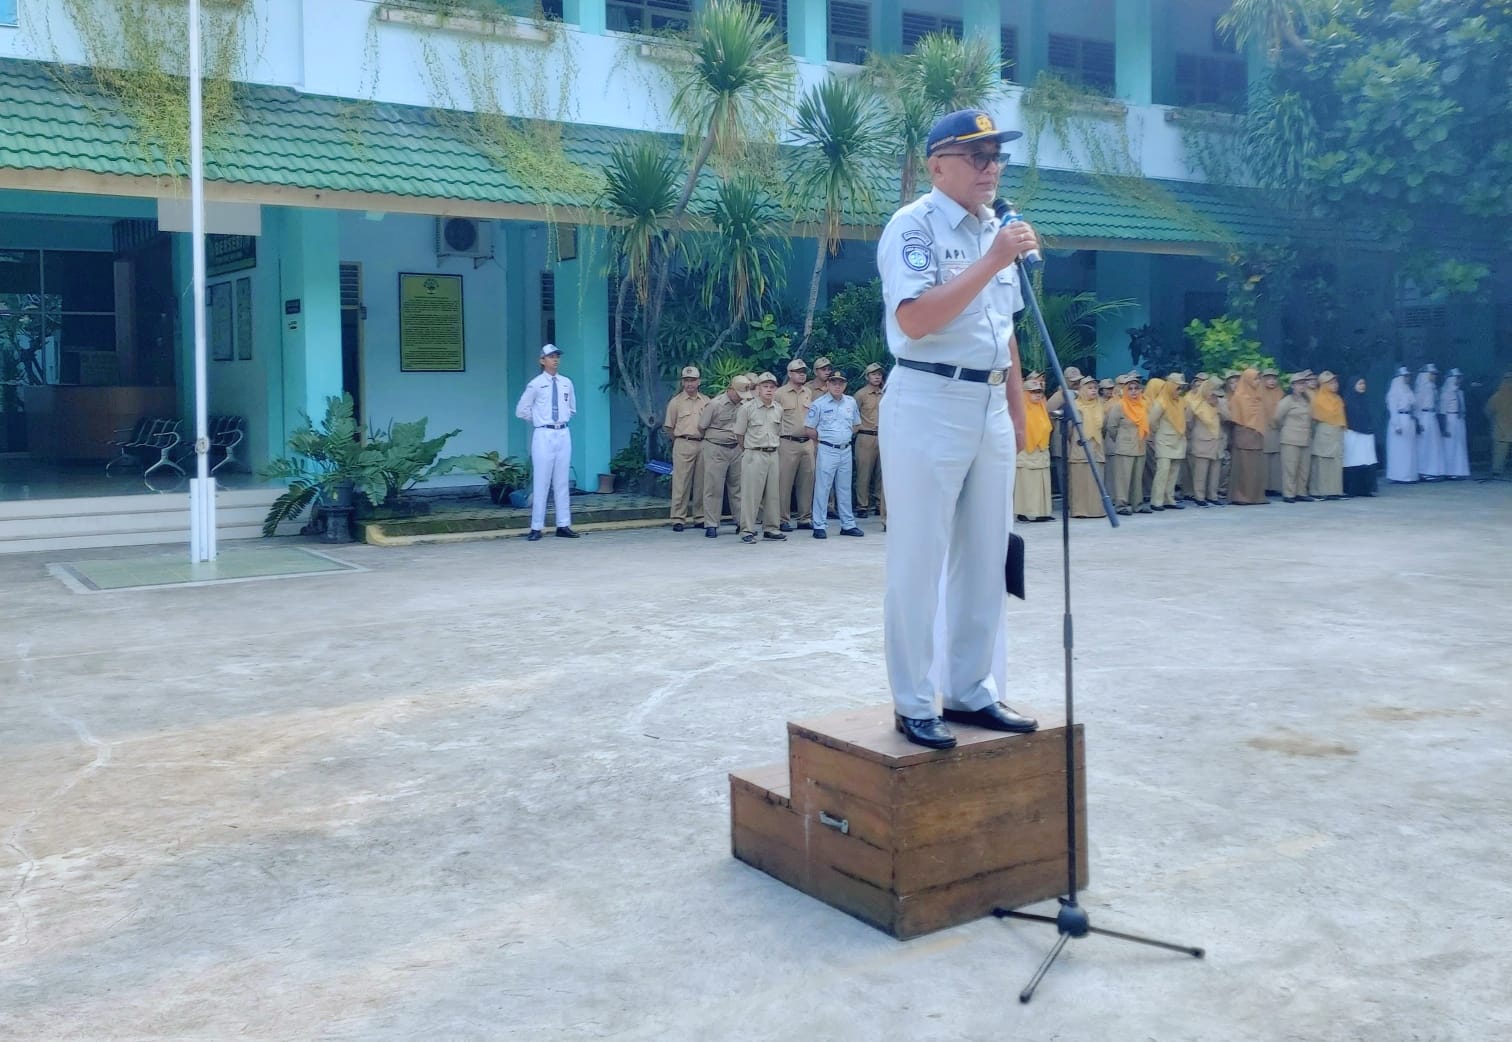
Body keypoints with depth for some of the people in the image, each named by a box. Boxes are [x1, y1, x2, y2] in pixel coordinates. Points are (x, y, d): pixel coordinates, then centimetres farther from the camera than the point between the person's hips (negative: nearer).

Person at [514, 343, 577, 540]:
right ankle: (536, 528, 2)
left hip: (563, 435, 4)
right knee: (541, 482, -3)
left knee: (562, 482, 7)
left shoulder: (566, 383, 7)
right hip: (544, 435, -4)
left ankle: (563, 525, 12)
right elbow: (521, 410, 0)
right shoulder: (536, 384, -5)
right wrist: (538, 422, 6)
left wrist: (563, 421, 11)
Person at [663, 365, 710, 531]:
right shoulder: (676, 402, 3)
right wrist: (680, 441, 4)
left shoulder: (706, 401, 12)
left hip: (703, 444, 3)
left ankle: (699, 516, 14)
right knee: (681, 483, -6)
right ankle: (678, 519, -4)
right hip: (683, 444, -3)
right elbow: (668, 427, 6)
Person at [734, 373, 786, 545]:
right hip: (753, 455, -5)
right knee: (750, 493, -4)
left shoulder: (778, 409, 8)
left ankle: (770, 528, 18)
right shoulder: (747, 408, -6)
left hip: (773, 454, 5)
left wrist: (773, 447, 13)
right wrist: (748, 451, 7)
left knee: (772, 493, 9)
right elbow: (740, 434, 1)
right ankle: (747, 530, 1)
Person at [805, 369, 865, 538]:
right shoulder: (819, 404, -5)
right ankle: (819, 526, 1)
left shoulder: (851, 402, 8)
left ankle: (848, 524, 19)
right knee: (822, 488, -3)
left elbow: (856, 425, 20)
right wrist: (823, 437, 2)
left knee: (845, 489, 12)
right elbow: (808, 429, -2)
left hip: (846, 450, 5)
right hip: (827, 450, -5)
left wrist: (846, 436, 9)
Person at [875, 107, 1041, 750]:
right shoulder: (913, 225, -8)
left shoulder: (995, 231, 16)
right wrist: (993, 262, -22)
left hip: (990, 408, 8)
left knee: (985, 559, 11)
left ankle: (971, 692, 22)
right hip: (928, 406, -8)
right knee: (918, 561, -2)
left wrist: (1018, 411, 19)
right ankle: (913, 705, 7)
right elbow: (914, 319, -22)